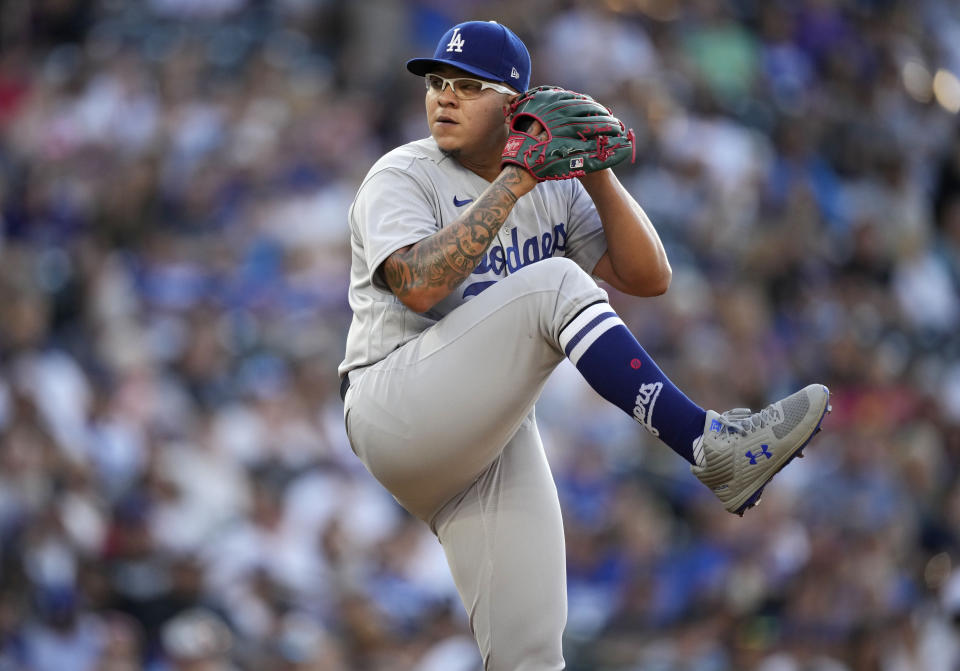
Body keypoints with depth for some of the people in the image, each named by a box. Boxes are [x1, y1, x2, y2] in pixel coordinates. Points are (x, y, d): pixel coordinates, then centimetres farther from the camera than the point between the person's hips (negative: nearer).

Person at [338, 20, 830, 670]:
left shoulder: (557, 191, 14)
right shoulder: (402, 177, -2)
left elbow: (649, 277, 6)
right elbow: (420, 286, -22)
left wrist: (597, 178, -5)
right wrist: (513, 183, -19)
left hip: (500, 439, 6)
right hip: (393, 414, -6)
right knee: (554, 284, -25)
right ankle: (708, 445, -34)